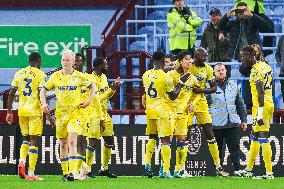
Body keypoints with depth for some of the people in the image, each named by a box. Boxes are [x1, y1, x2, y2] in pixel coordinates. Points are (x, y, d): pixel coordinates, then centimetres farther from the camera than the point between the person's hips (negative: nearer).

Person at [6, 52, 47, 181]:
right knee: (34, 141, -1)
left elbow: (11, 94, 7)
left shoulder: (19, 74, 9)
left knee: (26, 138, 21)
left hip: (22, 111, 4)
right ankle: (31, 173, -4)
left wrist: (9, 112, 12)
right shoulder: (40, 74, -5)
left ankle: (21, 161, -4)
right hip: (35, 111, -4)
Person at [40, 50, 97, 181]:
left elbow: (93, 87, 13)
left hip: (74, 113, -3)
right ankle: (65, 172, 19)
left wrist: (88, 102, 3)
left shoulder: (79, 76, 0)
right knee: (63, 144, 9)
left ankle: (72, 172, -22)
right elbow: (43, 90, 12)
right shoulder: (56, 76, 4)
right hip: (60, 113, 3)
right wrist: (44, 104, -2)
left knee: (72, 142, -16)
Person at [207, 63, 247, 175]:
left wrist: (243, 120, 13)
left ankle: (237, 170, 0)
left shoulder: (233, 85, 13)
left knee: (235, 148, -2)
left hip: (233, 124, 2)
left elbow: (240, 104, 17)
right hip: (217, 124, -2)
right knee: (217, 150, 3)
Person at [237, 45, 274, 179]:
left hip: (261, 106, -10)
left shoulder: (256, 70, -15)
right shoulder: (265, 66, 14)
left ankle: (269, 172, -13)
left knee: (263, 138, -10)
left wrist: (260, 113, -24)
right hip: (269, 104, 10)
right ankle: (248, 169, 27)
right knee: (254, 137, 18)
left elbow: (261, 93, -21)